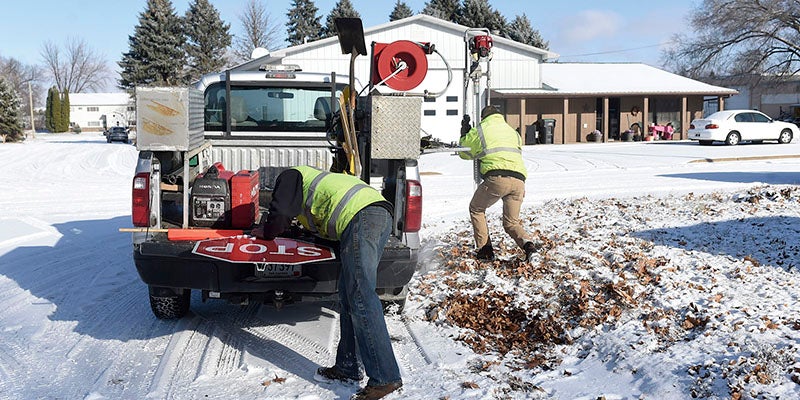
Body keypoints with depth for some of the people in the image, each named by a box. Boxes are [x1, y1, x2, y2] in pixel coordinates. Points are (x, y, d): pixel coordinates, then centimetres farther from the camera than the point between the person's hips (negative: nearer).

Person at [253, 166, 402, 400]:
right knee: (348, 295, 14)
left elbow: (278, 218, 6)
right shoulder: (314, 180, 41)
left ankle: (384, 378, -16)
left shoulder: (290, 177, 16)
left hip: (361, 216, -10)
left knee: (361, 299, -12)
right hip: (382, 215, 10)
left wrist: (262, 232, 27)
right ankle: (347, 368, 18)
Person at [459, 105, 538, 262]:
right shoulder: (512, 131, 28)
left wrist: (464, 132, 42)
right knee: (511, 222, 15)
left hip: (496, 177, -4)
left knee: (476, 209, 20)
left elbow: (464, 153, 26)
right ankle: (527, 243, -15)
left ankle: (485, 250, 12)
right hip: (519, 180, 4)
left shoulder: (479, 130, 15)